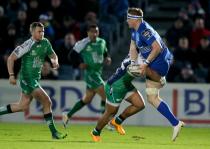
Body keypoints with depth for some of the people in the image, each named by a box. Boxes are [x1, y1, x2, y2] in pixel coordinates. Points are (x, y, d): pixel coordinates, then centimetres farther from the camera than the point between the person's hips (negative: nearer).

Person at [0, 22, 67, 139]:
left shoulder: (45, 43, 4)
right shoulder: (27, 45, -16)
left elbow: (53, 56, 16)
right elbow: (11, 58, -12)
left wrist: (55, 62, -7)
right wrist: (11, 75, -20)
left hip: (35, 79, 8)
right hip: (27, 79, -8)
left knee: (23, 106, 15)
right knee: (47, 102, -13)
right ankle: (54, 132, -8)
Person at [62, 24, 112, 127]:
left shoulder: (102, 42, 8)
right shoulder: (83, 44, -10)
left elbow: (105, 54, 23)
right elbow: (73, 55, -4)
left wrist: (107, 59, 2)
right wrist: (79, 64, -18)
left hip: (98, 72, 8)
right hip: (90, 73, -8)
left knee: (87, 99, 16)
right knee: (105, 95, -15)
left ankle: (68, 115, 28)